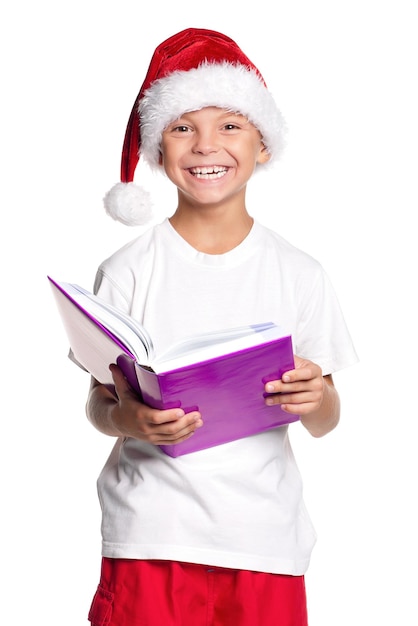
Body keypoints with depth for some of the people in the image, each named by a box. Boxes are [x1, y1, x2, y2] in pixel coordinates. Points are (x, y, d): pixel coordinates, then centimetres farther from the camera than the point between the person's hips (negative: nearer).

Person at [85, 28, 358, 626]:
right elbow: (98, 400, 1)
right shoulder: (129, 270, -2)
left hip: (265, 535, 1)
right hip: (151, 535, -1)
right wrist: (126, 418, -21)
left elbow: (325, 423, 6)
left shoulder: (298, 273, 2)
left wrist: (316, 398, -17)